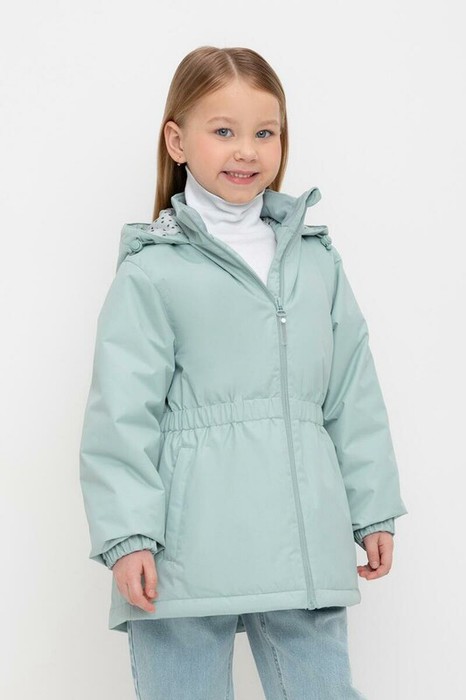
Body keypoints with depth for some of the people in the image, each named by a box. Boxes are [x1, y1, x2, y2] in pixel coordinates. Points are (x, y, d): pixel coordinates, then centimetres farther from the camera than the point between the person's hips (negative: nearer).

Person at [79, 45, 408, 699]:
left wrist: (374, 511, 13)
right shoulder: (151, 271, -2)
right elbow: (124, 414, -5)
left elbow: (354, 396, 15)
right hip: (189, 549, -4)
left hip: (305, 547, 4)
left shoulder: (317, 259, 12)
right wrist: (127, 536, -12)